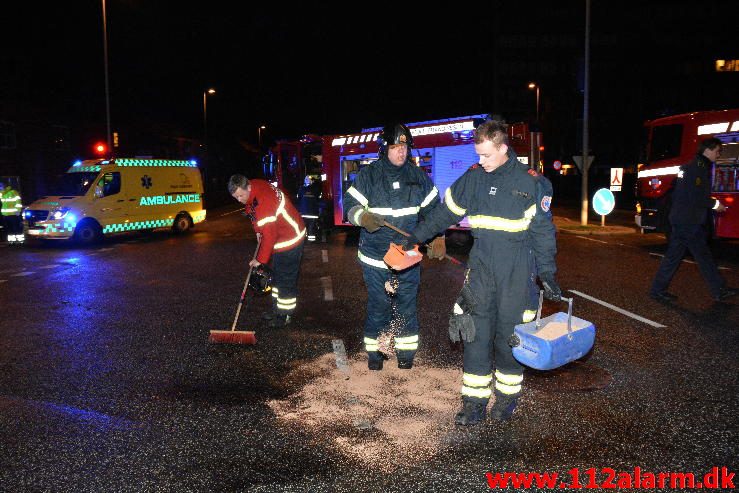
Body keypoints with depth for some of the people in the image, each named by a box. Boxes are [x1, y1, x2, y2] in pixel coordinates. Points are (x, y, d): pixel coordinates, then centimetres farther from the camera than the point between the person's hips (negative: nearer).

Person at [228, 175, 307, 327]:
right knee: (277, 275, 19)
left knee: (286, 279, -2)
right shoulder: (253, 187, -4)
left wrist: (260, 259, -19)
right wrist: (259, 230, 8)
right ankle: (278, 308, 32)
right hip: (280, 237, 10)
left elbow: (269, 235, -28)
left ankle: (284, 314, 9)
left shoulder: (264, 203, -33)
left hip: (290, 240, -10)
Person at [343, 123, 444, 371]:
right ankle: (374, 351, 22)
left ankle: (406, 353, 23)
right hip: (374, 256, -2)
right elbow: (350, 204, -3)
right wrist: (363, 217, -24)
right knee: (378, 306, 5)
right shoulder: (368, 175, -4)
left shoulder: (418, 176, 4)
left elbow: (433, 209, 13)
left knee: (407, 305, 9)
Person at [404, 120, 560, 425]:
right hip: (481, 267, 3)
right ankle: (475, 401, 10)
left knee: (509, 333, 4)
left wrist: (547, 273, -5)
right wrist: (417, 237, 16)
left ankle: (507, 395, 24)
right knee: (475, 333, 1)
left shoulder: (530, 182, -5)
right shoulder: (473, 177, 6)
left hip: (516, 271, -3)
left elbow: (543, 230, -2)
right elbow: (446, 213, 16)